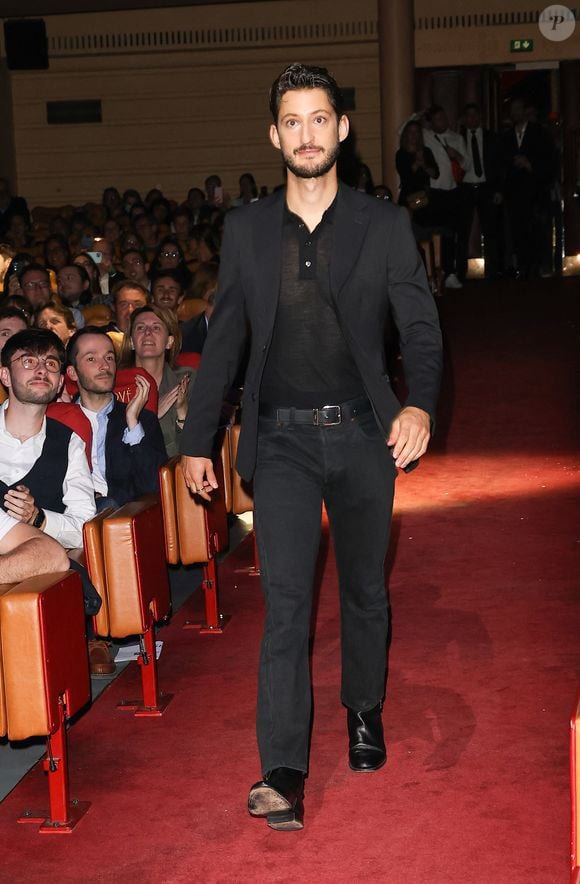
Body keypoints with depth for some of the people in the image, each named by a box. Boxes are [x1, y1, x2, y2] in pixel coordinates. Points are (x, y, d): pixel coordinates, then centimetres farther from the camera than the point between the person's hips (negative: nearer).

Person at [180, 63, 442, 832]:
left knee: (365, 590, 15)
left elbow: (420, 327, -3)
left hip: (363, 435, 1)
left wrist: (421, 402, -23)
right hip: (282, 436, 0)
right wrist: (197, 439, 9)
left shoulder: (385, 226, 2)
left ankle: (364, 712, 39)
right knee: (286, 596, -11)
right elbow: (224, 340, 10)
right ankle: (283, 774, -12)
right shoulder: (246, 229, 5)